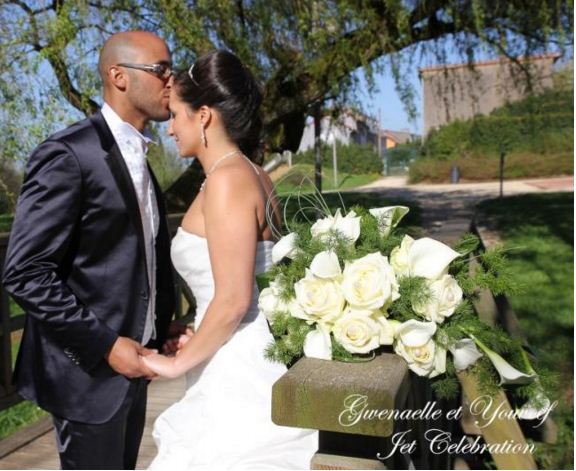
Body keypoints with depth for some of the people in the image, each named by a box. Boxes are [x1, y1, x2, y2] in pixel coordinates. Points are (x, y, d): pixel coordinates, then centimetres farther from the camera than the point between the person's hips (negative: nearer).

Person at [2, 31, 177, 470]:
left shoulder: (139, 159, 11)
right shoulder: (68, 154, -16)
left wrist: (160, 334, 5)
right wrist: (105, 345, -19)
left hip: (130, 365, 8)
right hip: (88, 368, -8)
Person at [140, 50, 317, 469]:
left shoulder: (227, 180, -18)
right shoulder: (253, 176, 9)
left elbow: (233, 300, -22)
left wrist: (178, 363, -9)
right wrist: (201, 338, 18)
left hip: (240, 375, -9)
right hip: (246, 362, 9)